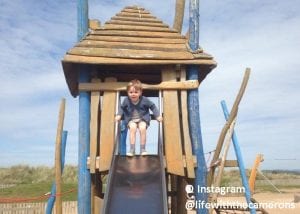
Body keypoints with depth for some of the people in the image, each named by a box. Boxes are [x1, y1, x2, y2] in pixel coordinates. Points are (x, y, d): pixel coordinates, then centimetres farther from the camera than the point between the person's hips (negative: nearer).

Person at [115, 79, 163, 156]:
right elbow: (122, 107, 10)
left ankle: (143, 149, -15)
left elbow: (153, 106, 0)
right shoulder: (126, 101, -8)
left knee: (142, 128, -30)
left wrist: (157, 116, -6)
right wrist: (119, 115, -5)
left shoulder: (144, 100, -11)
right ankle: (132, 149, -23)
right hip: (131, 120, 1)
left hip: (142, 119, 0)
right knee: (133, 127, -31)